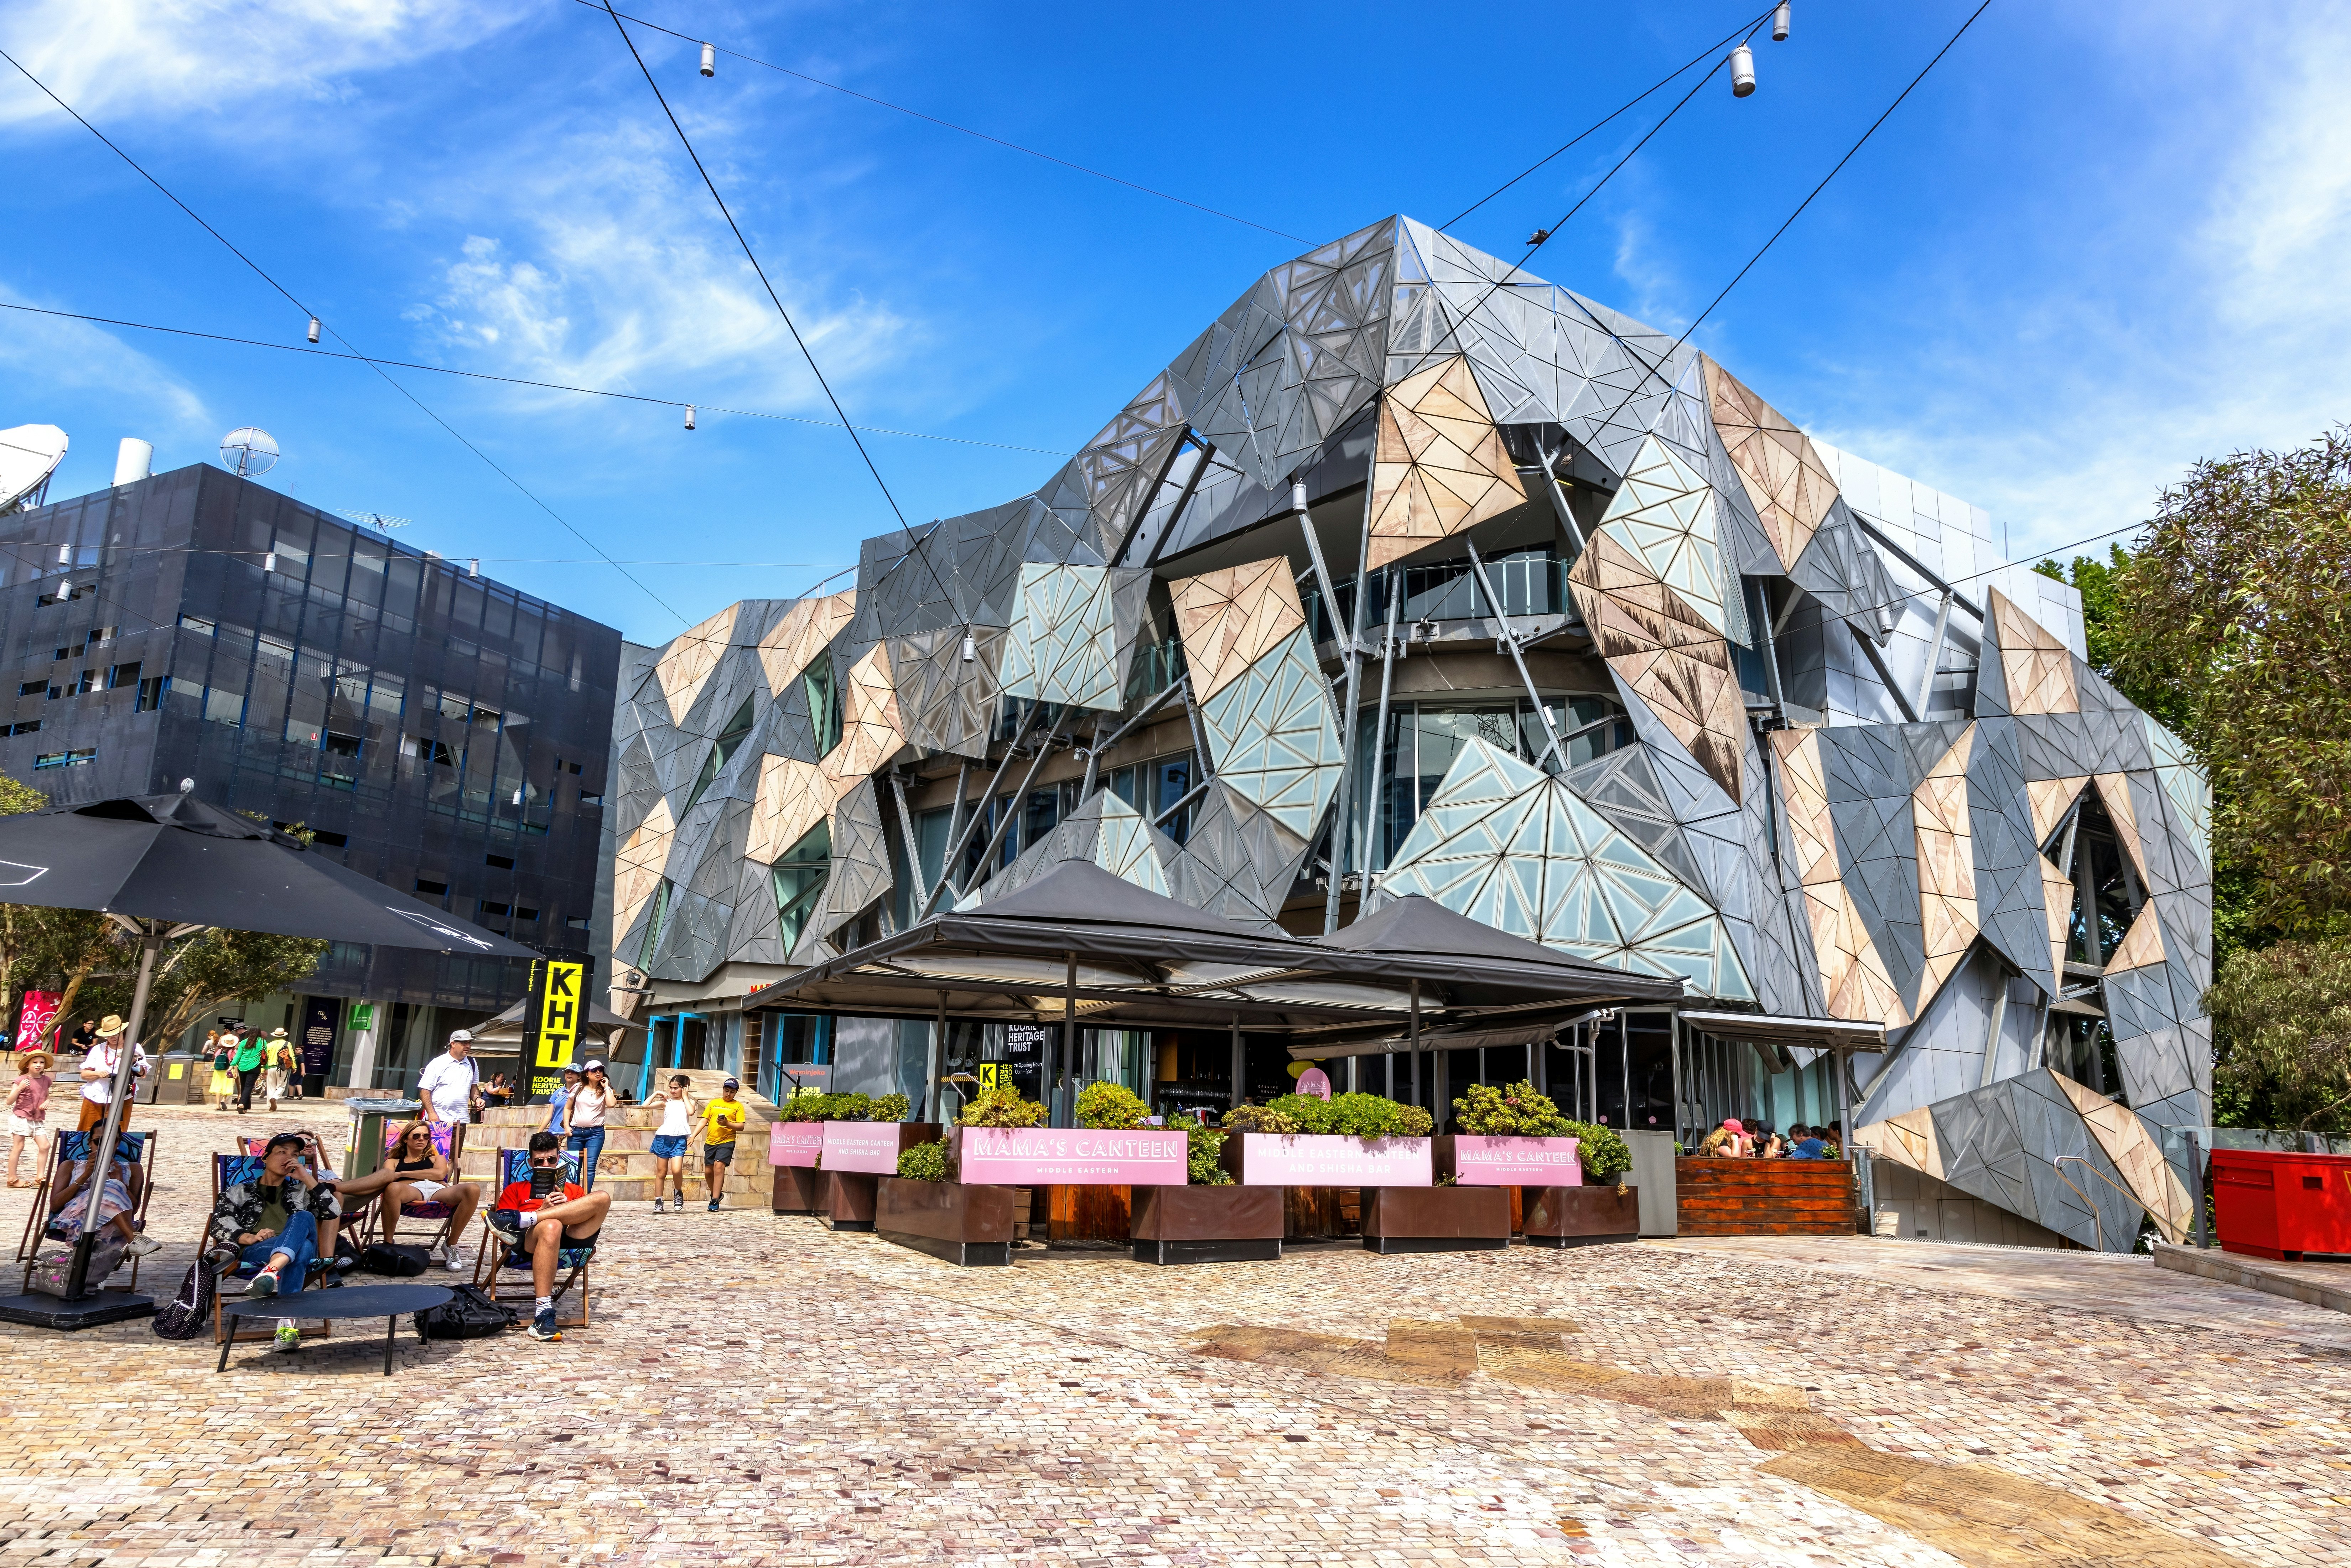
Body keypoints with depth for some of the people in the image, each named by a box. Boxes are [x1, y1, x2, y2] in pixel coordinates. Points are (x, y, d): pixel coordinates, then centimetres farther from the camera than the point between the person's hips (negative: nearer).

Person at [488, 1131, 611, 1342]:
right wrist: (543, 1208, 0)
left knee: (603, 1198, -25)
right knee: (551, 1226, -41)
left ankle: (520, 1221, -32)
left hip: (571, 1241, 2)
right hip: (528, 1243, -2)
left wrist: (568, 1208, -1)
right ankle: (543, 1314, -45)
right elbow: (502, 1234, 12)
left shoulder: (575, 1190, 34)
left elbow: (590, 1217, 17)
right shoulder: (516, 1190, 29)